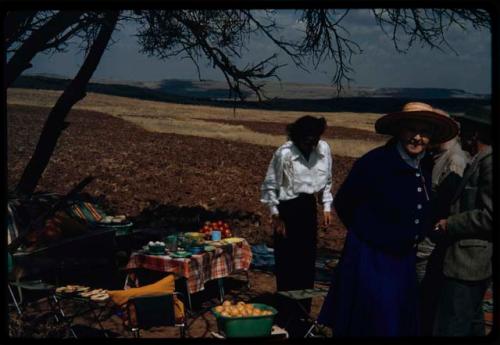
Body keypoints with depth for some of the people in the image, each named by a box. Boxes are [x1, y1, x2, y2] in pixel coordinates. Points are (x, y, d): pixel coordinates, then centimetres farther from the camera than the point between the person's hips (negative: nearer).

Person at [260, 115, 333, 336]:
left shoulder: (324, 149, -6)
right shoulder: (284, 154, -19)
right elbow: (269, 187, -8)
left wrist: (327, 207, 3)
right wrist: (275, 216, -8)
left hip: (308, 208, 5)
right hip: (287, 210, -5)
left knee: (307, 264, 11)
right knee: (287, 267, 0)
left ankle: (303, 316, 26)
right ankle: (285, 320, 14)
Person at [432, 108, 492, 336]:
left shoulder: (489, 162, -17)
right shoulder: (480, 161, 14)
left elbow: (490, 215, -23)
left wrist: (450, 224, -15)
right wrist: (450, 220, 9)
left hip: (467, 262, -11)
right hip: (471, 261, 11)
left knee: (450, 328, -6)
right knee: (472, 324, 21)